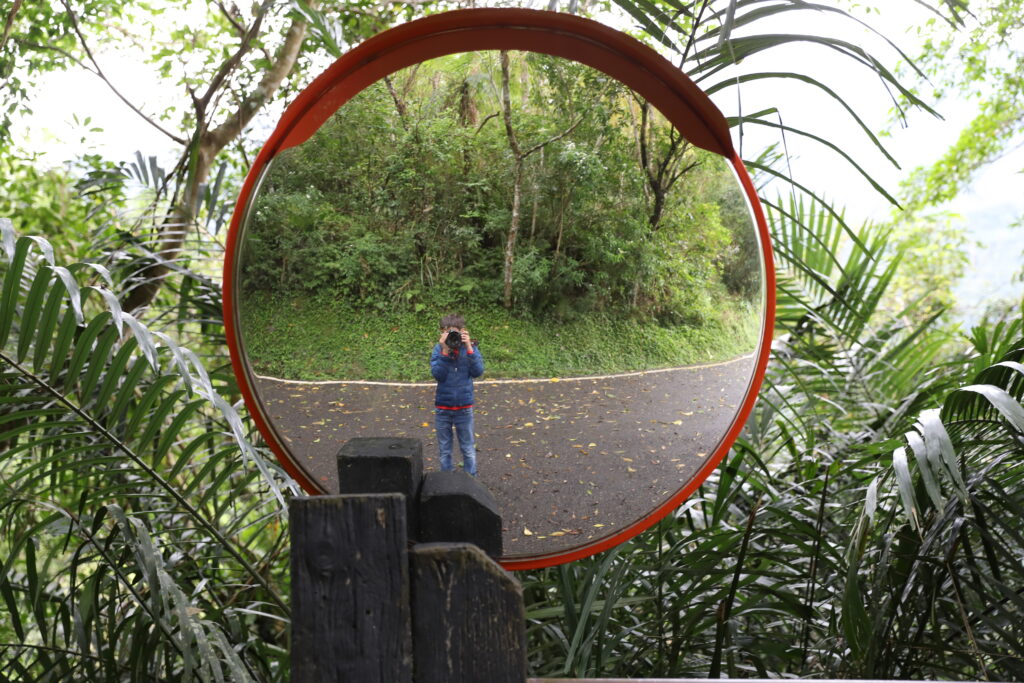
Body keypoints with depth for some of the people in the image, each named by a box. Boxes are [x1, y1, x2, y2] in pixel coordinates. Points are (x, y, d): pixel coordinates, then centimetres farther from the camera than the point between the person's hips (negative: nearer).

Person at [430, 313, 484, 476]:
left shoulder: (470, 347, -6)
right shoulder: (438, 349, -7)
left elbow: (478, 371, -17)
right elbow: (437, 374, -17)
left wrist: (468, 348, -25)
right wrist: (445, 351, -25)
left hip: (464, 407, 0)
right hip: (442, 407, 1)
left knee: (468, 448, 12)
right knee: (444, 450, 14)